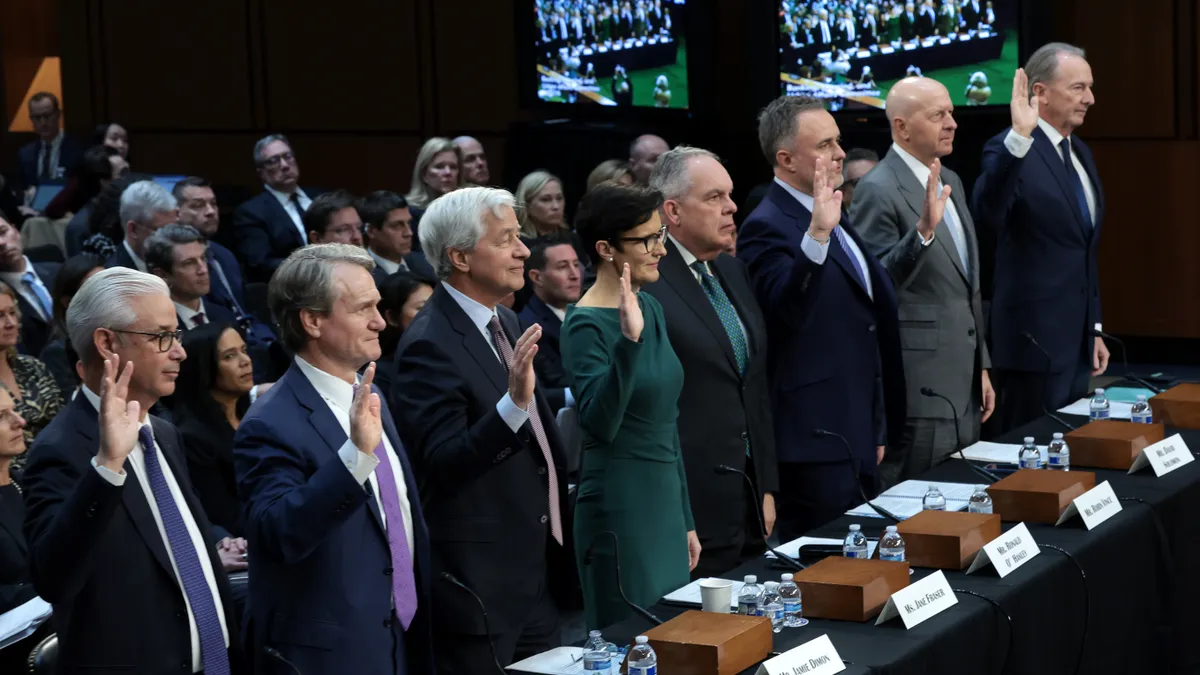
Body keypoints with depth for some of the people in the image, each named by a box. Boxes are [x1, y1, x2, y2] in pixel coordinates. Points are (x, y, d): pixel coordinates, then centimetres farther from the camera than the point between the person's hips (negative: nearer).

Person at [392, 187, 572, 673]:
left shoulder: (506, 323, 11)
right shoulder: (429, 344, -17)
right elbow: (440, 464, -25)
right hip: (481, 582, -8)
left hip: (538, 573, 8)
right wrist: (515, 402, -36)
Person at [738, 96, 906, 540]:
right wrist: (817, 235, -45)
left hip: (858, 439, 9)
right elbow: (788, 311, -31)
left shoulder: (833, 217, 16)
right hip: (817, 442, -9)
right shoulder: (768, 228, -13)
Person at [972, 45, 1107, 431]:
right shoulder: (1010, 151, -12)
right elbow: (987, 214, -33)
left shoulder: (1080, 154, 15)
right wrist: (1019, 138, -42)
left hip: (1078, 341, 8)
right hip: (1034, 339, -8)